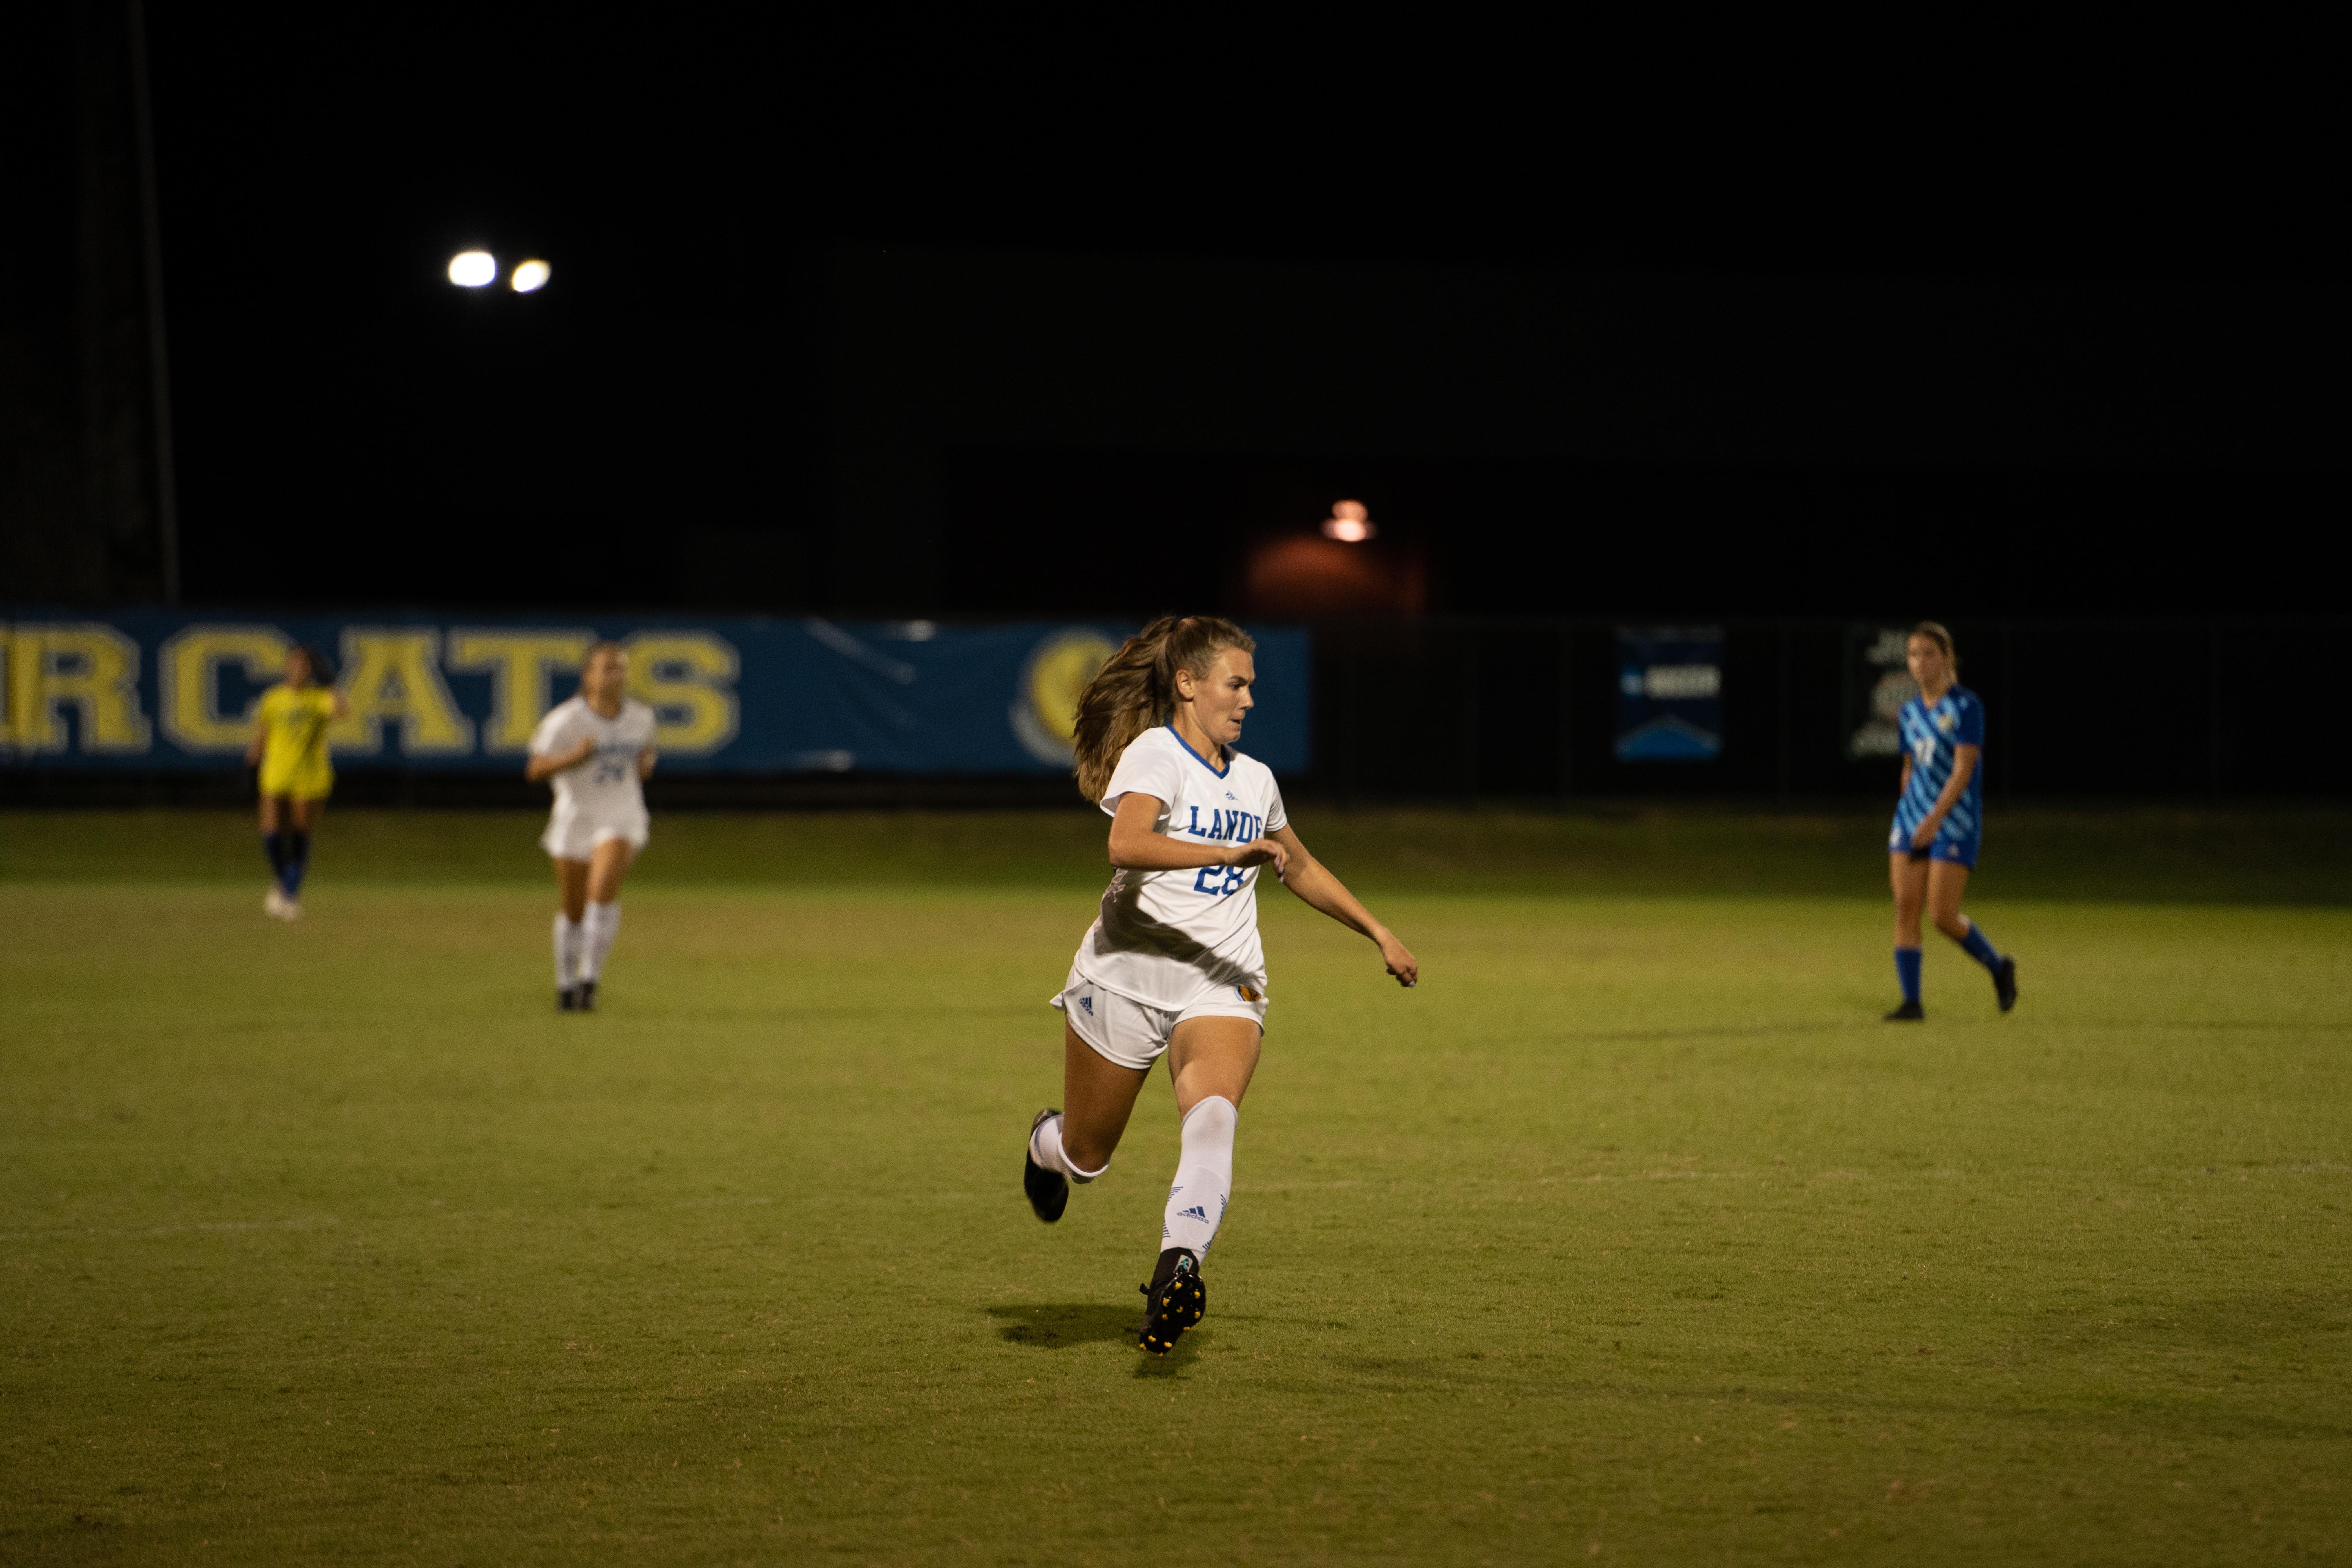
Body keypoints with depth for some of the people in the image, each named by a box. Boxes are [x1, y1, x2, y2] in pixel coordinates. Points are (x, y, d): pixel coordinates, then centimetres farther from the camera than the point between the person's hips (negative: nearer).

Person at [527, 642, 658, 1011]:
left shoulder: (641, 716, -2)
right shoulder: (566, 720, -14)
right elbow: (534, 770, -14)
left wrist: (648, 762, -4)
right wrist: (574, 756, -29)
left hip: (623, 818, 1)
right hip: (575, 818, -1)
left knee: (604, 888, -25)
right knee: (572, 910, 10)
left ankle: (590, 980, -19)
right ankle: (566, 985, 31)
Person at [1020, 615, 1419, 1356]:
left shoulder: (1254, 780, 15)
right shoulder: (1154, 752, -8)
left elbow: (1300, 867, 33)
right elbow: (1126, 845, -28)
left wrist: (1380, 934, 33)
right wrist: (1231, 852, -37)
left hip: (1222, 986, 4)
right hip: (1126, 978, -4)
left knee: (1212, 1118, -27)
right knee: (1085, 1157, 10)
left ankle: (1178, 1269, -44)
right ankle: (1048, 1143, 48)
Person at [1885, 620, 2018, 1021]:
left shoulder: (1966, 706, -9)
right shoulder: (1910, 713, 11)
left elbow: (1963, 769, -16)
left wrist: (1935, 818, -24)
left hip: (1955, 820, -6)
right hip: (1911, 817, 6)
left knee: (1943, 916, -9)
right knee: (1905, 908, -6)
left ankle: (1999, 967, 17)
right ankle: (1912, 1002, -2)